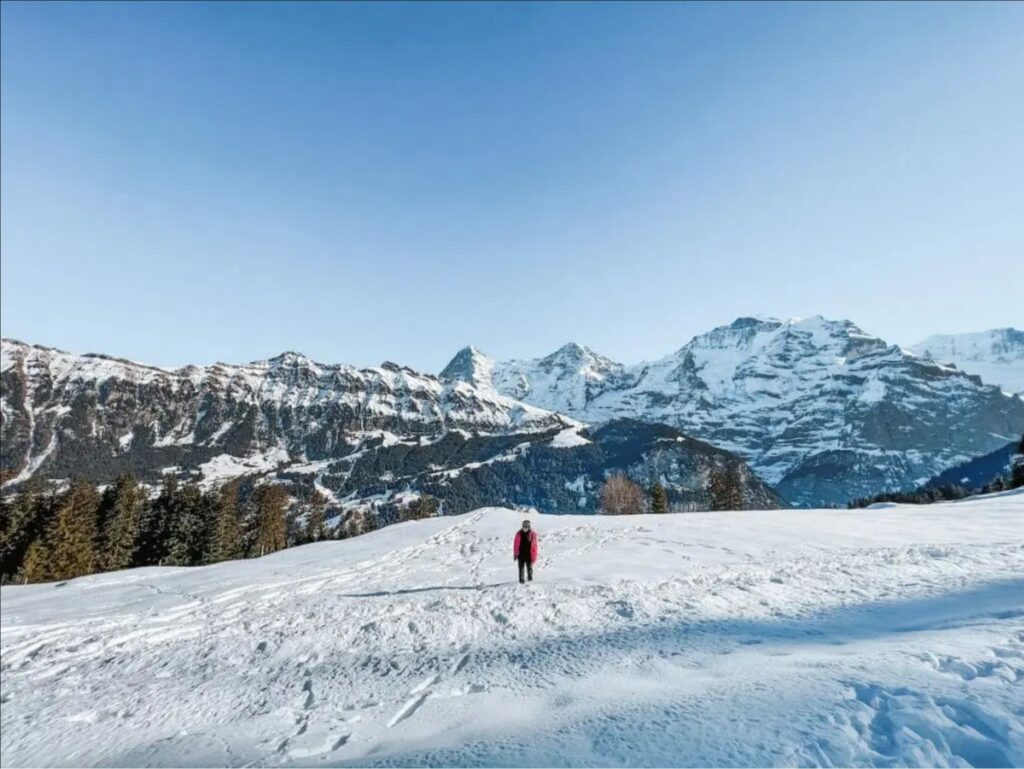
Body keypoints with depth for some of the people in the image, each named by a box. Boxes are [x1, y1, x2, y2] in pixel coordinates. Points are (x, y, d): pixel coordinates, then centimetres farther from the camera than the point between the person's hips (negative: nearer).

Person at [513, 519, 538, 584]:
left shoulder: (532, 534, -7)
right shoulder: (519, 534, -5)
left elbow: (534, 546, -5)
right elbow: (515, 544, 2)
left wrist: (534, 556, -7)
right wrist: (515, 554, 2)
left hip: (529, 554, 0)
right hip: (521, 554, 0)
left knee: (529, 567, 13)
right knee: (521, 568, 0)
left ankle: (530, 577, 35)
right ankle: (521, 579, 11)